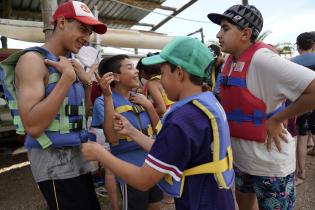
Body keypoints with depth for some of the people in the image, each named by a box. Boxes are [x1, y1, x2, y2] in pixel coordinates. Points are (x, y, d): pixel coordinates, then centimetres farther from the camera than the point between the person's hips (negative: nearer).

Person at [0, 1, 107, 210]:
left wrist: (87, 83, -1)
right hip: (55, 162, -8)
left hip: (78, 157, 8)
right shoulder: (33, 59, -14)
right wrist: (68, 76, -22)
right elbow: (33, 126, -26)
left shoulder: (68, 64, 10)